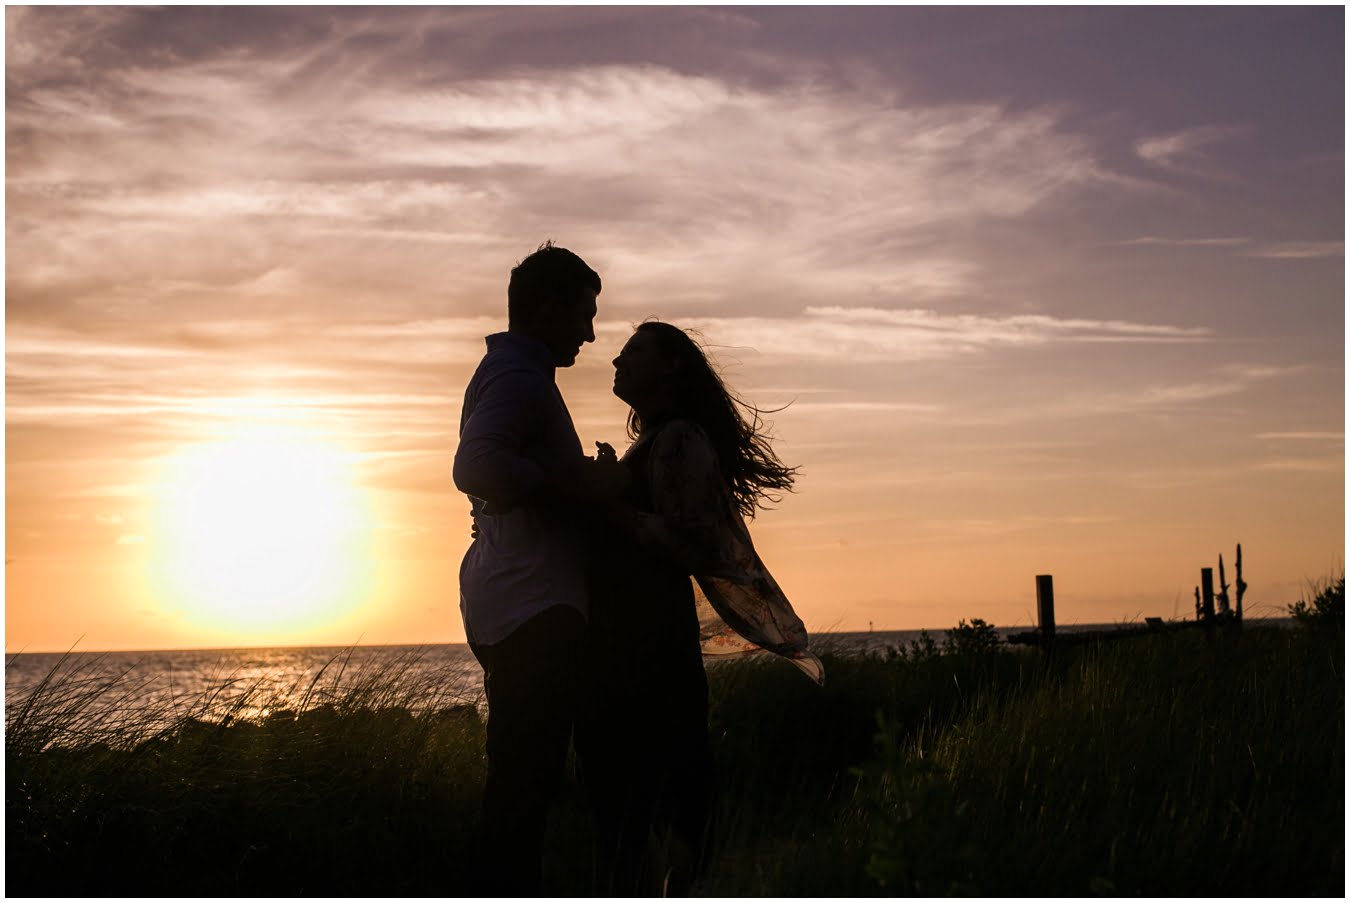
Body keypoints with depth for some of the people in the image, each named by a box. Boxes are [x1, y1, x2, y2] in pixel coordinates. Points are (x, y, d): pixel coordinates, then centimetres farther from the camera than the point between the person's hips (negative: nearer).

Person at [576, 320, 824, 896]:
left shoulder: (679, 439, -6)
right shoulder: (648, 444, 23)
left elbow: (692, 544, -18)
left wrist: (608, 503, -16)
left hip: (649, 652, -10)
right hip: (622, 653, 10)